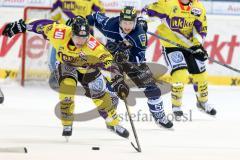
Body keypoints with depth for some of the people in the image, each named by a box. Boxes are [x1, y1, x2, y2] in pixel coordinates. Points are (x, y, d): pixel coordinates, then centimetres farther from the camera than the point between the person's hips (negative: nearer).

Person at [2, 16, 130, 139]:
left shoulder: (93, 46, -40)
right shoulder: (60, 34, -35)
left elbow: (108, 61, -42)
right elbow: (43, 25, -21)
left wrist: (118, 81, -50)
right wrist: (20, 26, -12)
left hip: (88, 68, 0)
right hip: (66, 64, 0)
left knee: (100, 95, 1)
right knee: (67, 85, -24)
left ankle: (113, 123, 27)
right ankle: (67, 125, -7)